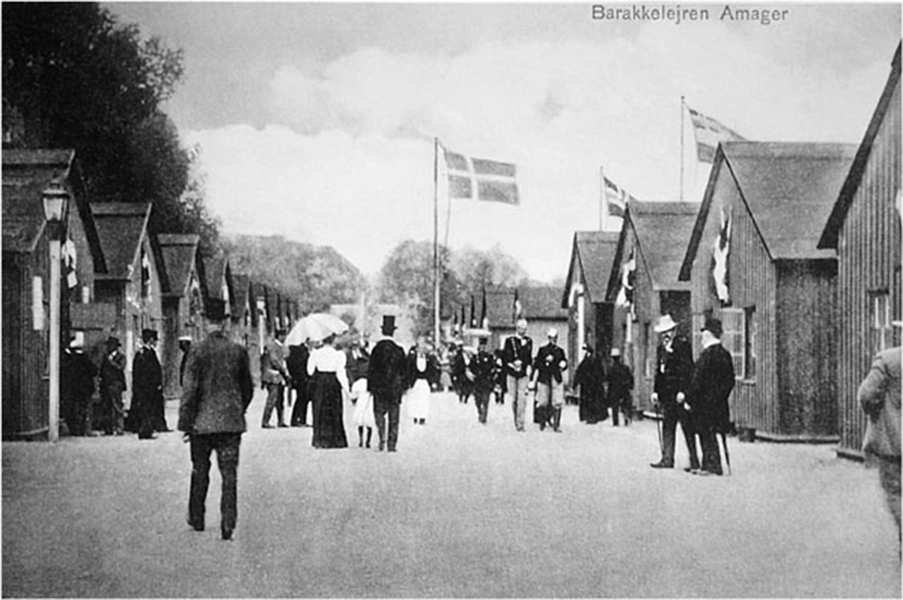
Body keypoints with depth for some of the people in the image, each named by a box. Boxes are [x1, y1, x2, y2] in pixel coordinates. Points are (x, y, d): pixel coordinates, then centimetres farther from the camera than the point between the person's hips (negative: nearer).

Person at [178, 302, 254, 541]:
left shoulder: (198, 351, -9)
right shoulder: (238, 351, -1)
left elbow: (190, 390, -9)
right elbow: (248, 388, 8)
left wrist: (184, 423, -4)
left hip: (203, 422, -1)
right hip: (231, 422, 1)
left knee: (200, 472, 15)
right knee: (229, 474, 2)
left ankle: (197, 519, 26)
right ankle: (228, 524, -3)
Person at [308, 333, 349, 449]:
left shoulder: (315, 353, -3)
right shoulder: (338, 354, -11)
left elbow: (310, 371, 0)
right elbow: (340, 373, -12)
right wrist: (346, 388, -7)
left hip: (318, 383, 2)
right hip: (332, 383, -2)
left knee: (319, 412, 11)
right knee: (334, 413, 7)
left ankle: (319, 440, 10)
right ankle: (334, 440, 7)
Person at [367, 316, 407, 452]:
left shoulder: (376, 349, -6)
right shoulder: (398, 350, -5)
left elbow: (370, 369, -3)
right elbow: (404, 370, -1)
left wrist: (370, 387, 5)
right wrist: (402, 386, 9)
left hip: (379, 386, 0)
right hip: (395, 387, 0)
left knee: (379, 412, 11)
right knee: (394, 417, 6)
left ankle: (382, 437, -9)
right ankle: (392, 444, 5)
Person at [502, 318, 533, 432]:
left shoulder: (529, 341, 9)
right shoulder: (509, 341, 2)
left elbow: (530, 357, 16)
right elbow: (504, 356, -1)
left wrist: (529, 367, 2)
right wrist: (512, 364, -15)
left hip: (524, 373, 0)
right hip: (511, 373, 0)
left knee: (522, 399, -11)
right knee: (514, 399, 5)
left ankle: (520, 424, -13)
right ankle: (515, 420, 26)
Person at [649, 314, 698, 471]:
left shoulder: (683, 345, -7)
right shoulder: (661, 348, 16)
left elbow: (687, 369, -13)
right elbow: (658, 371, 18)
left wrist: (682, 391, -19)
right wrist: (656, 391, 10)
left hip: (680, 393, -7)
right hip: (667, 393, 7)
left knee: (687, 427, -3)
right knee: (667, 426, 8)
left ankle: (694, 462, 1)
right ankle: (667, 459, 12)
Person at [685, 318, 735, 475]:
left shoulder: (707, 355, -17)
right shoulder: (725, 354, 8)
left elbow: (697, 381, -17)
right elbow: (730, 381, 13)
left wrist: (689, 401, -12)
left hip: (705, 402, -8)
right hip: (719, 403, 8)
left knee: (707, 435, -1)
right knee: (710, 435, 13)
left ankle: (712, 467, 1)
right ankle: (709, 465, 18)